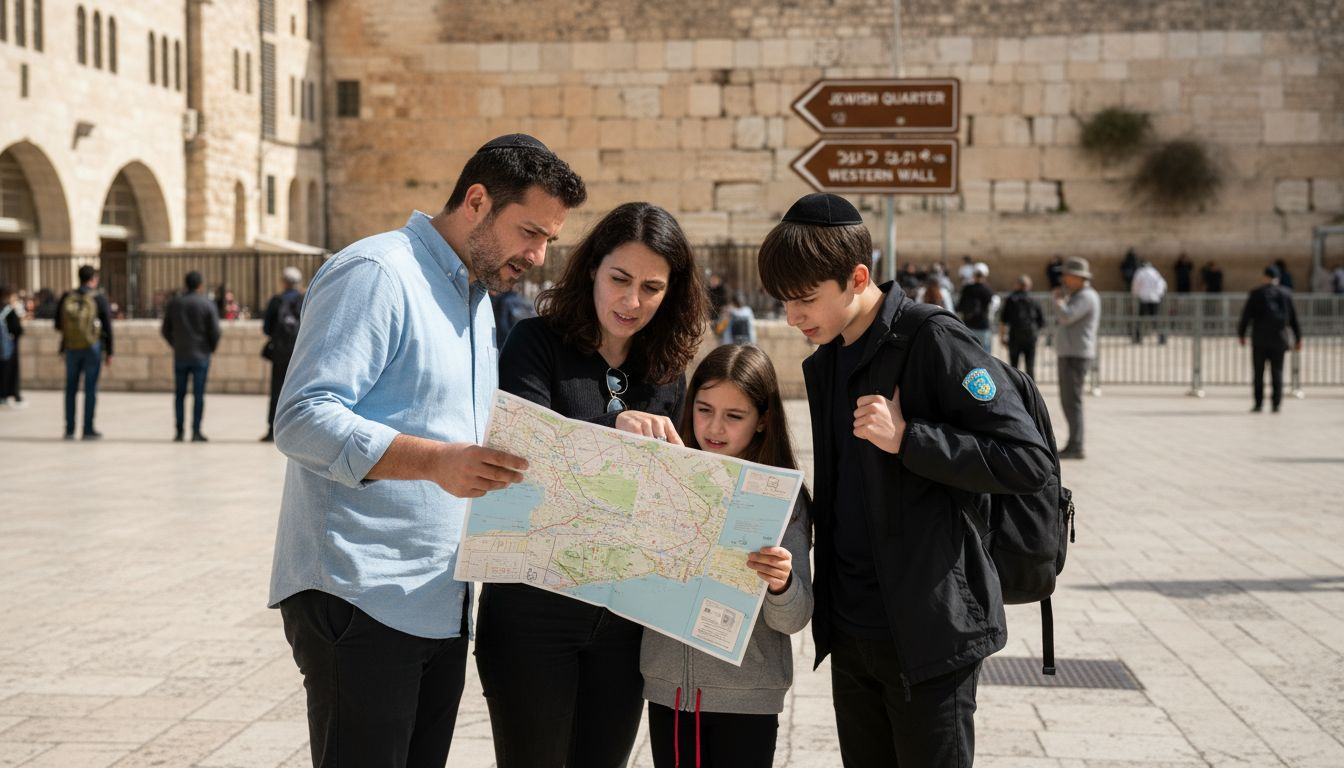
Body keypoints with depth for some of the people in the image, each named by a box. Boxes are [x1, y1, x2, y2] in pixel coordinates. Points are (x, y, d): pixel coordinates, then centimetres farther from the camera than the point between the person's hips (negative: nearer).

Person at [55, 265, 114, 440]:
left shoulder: (66, 298, 1)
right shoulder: (99, 299, -6)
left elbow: (58, 325, 6)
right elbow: (108, 328, -4)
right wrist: (109, 353, 4)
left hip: (71, 348, 3)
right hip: (92, 347, -3)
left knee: (71, 388, 10)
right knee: (90, 389, 2)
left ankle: (69, 429, 12)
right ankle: (88, 430, 2)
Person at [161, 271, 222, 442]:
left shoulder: (174, 303, 3)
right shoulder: (208, 305, -6)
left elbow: (165, 329, 6)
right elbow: (215, 331, -9)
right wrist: (212, 347, 10)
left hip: (180, 355, 3)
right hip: (200, 356, -2)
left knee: (179, 394, 9)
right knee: (198, 394, -1)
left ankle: (179, 432, 9)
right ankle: (196, 432, -4)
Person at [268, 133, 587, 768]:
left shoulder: (479, 298, 20)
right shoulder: (375, 274, -11)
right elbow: (303, 419, -21)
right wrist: (435, 461, -32)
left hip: (442, 603, 9)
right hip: (359, 599, -9)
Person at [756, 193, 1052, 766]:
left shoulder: (934, 343, -13)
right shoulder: (823, 364, 12)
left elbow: (1029, 460, -18)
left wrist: (906, 437, -22)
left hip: (928, 632, -7)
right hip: (851, 630, 8)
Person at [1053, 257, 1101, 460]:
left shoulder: (1086, 297, -14)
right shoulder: (1079, 296, 19)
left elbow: (1066, 317, -27)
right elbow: (1063, 319, 26)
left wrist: (1058, 299, -10)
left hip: (1075, 357, -11)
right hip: (1068, 354, 11)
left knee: (1072, 401, -12)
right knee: (1068, 401, 14)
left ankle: (1075, 447, -13)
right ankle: (1074, 445, 19)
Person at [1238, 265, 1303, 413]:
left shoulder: (1255, 294, -3)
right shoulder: (1286, 294, 4)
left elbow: (1246, 316, -2)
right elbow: (1294, 318, 7)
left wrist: (1241, 334, 10)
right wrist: (1298, 338, 13)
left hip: (1259, 340, -2)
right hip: (1279, 339, 2)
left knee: (1258, 373, 3)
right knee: (1277, 372, 6)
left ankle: (1258, 403, -1)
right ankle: (1276, 404, 1)